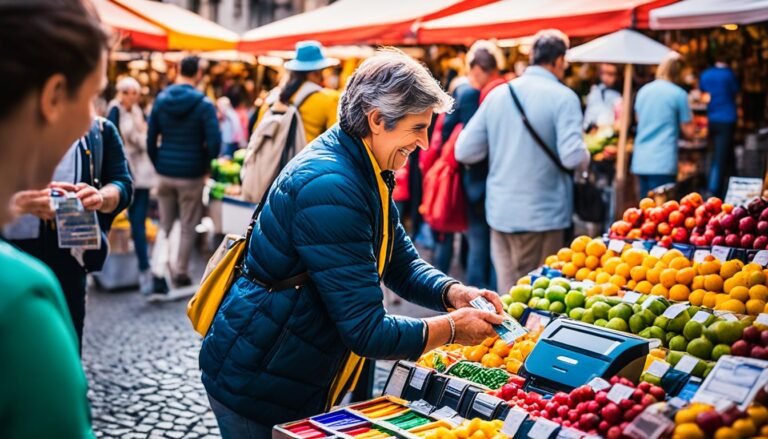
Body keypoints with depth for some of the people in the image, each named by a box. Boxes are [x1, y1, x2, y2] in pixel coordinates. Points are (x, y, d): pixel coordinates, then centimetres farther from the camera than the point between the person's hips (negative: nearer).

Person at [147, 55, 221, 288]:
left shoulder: (161, 99, 2)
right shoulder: (204, 105, -10)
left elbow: (151, 139, 2)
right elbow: (214, 143, -15)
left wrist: (159, 165, 12)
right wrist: (205, 166, 2)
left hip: (165, 173, 4)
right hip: (191, 175, -3)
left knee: (165, 226, 13)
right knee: (188, 227, 8)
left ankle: (159, 271, 7)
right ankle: (180, 273, 14)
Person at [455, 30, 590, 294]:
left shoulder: (497, 94, 4)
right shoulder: (563, 97, -9)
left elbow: (464, 152, 2)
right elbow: (573, 157, -19)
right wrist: (586, 157, 4)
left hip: (500, 212, 4)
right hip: (543, 213, -4)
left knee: (507, 291, 12)